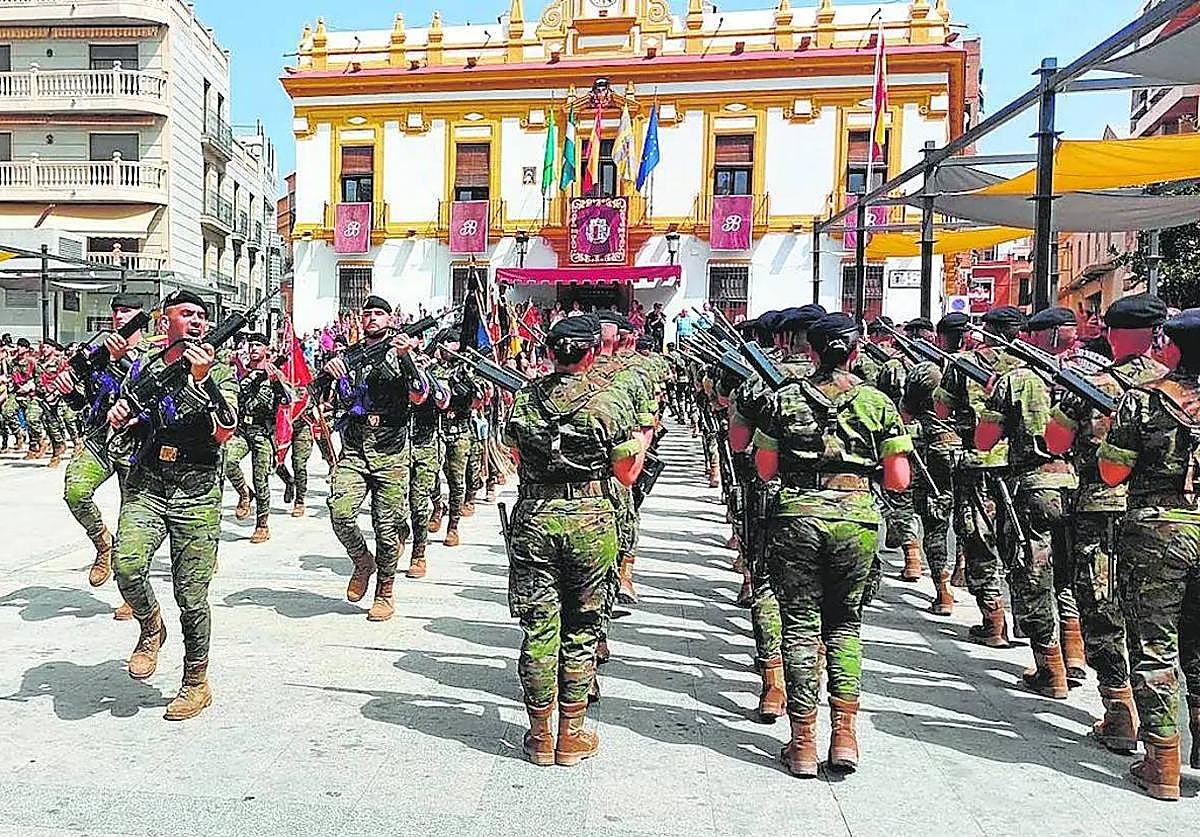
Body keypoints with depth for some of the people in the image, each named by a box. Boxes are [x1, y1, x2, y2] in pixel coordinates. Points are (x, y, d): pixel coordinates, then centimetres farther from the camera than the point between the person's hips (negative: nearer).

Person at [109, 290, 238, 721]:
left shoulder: (220, 371, 2)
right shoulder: (147, 368, 11)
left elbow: (225, 431, -13)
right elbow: (126, 422, 24)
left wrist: (202, 377, -24)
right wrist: (119, 416, 0)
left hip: (197, 494, -3)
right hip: (146, 485, 3)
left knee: (192, 596, 0)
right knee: (127, 565, -22)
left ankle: (196, 682, 18)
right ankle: (151, 628, 10)